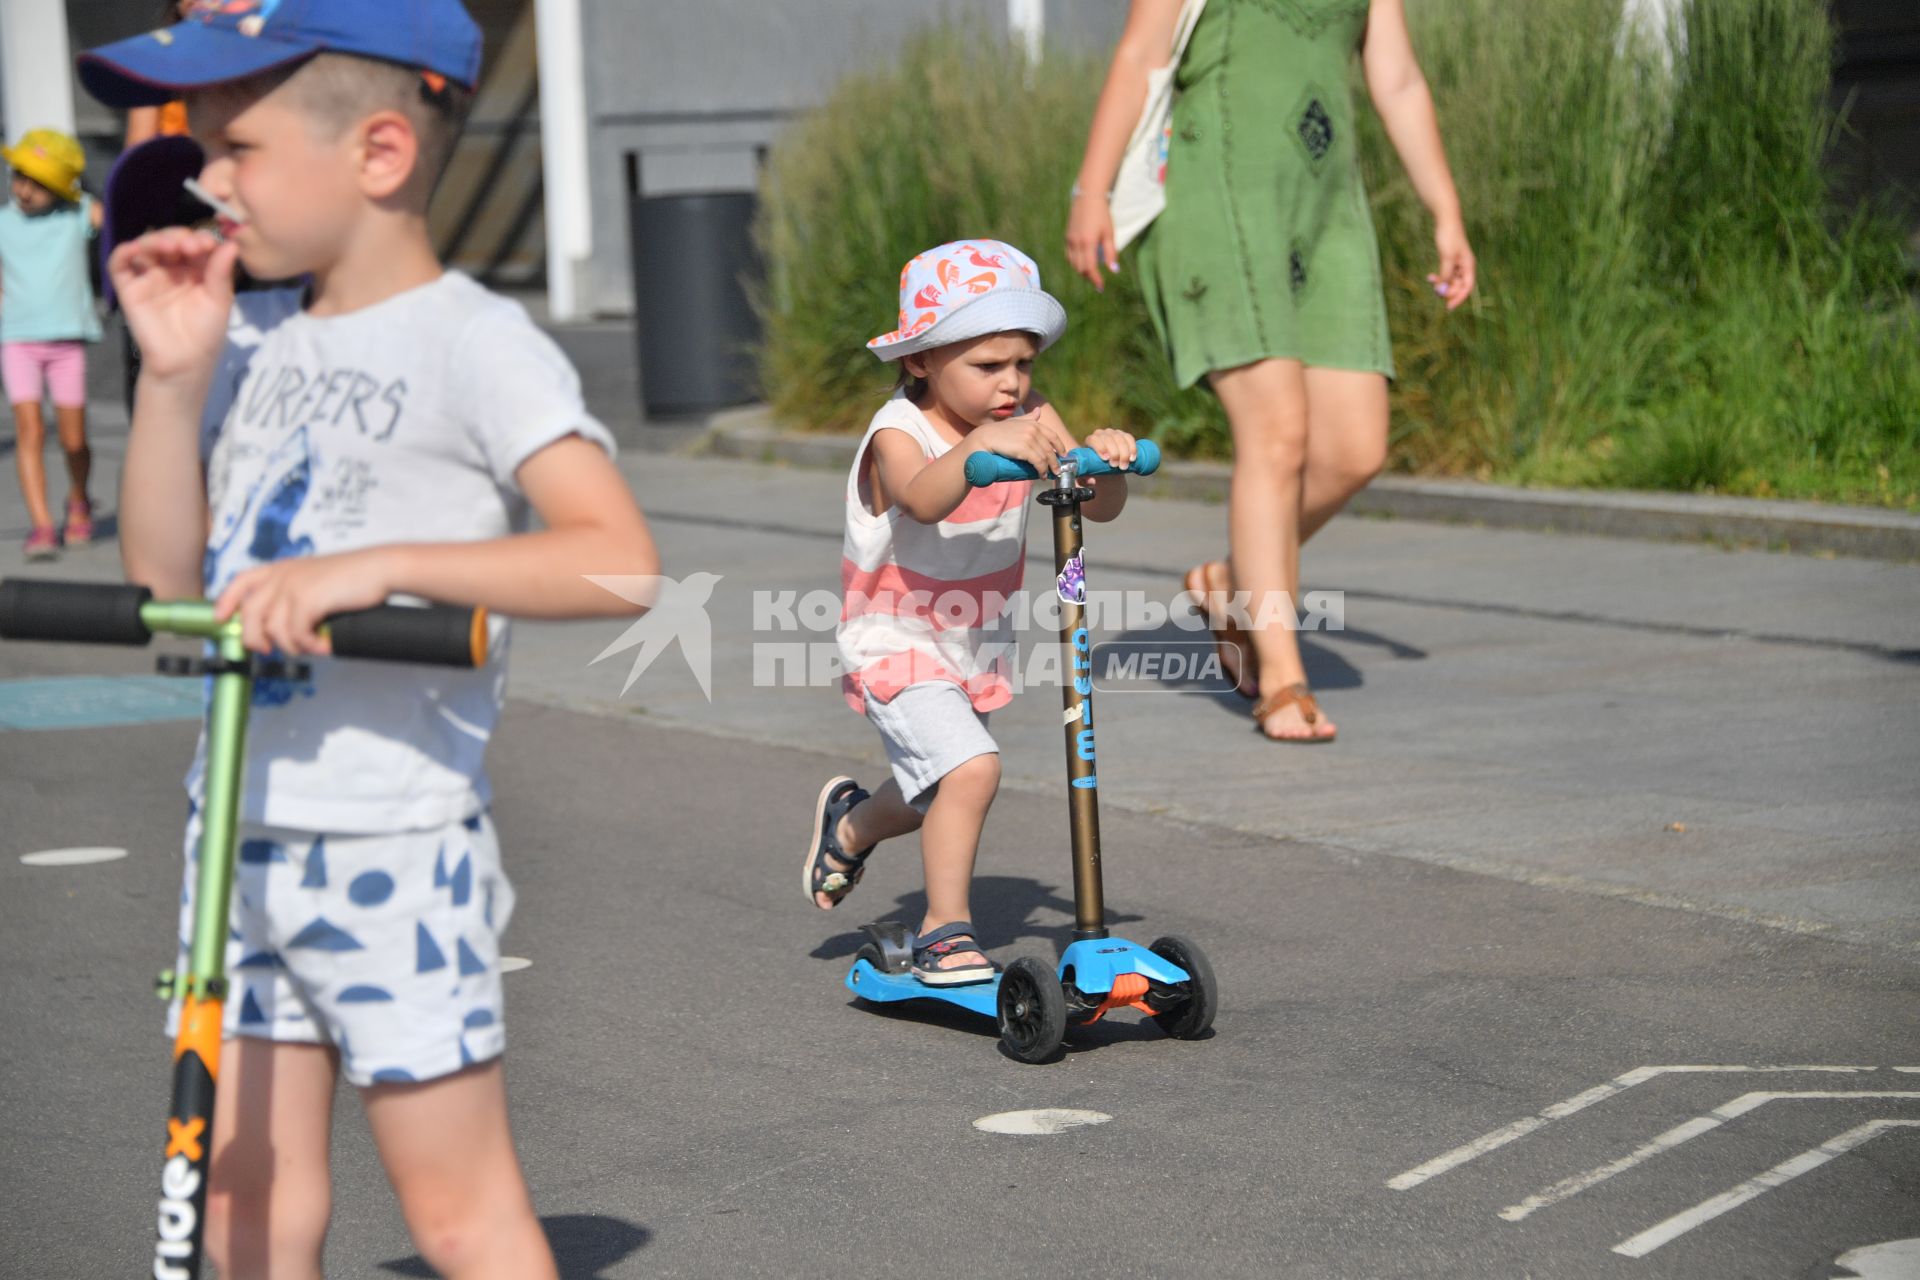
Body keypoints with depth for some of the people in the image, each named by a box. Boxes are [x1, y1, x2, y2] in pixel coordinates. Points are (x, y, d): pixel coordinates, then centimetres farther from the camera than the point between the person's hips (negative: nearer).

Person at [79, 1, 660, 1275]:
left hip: (396, 843, -7)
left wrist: (376, 565, -31)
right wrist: (174, 372, -2)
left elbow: (619, 558, -24)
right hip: (244, 827, 7)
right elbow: (167, 570, 8)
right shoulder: (278, 350, 10)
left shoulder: (474, 344, -12)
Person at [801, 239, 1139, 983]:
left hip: (979, 644, 7)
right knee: (970, 768, -26)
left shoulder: (1028, 422, -8)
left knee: (938, 795, 22)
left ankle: (850, 825, 54)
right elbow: (924, 502, -46)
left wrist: (1104, 461, -37)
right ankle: (945, 932, -12)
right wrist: (981, 444, -63)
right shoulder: (898, 434, -23)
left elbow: (1100, 508, -15)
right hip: (896, 644, -6)